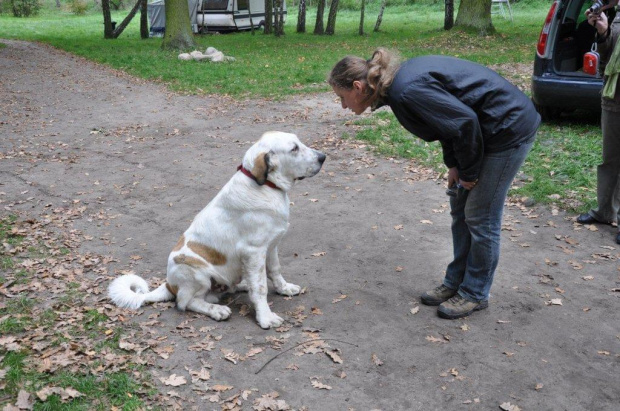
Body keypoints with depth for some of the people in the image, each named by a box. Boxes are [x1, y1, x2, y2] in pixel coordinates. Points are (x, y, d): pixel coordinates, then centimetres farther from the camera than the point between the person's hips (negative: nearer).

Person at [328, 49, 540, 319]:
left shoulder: (406, 91, -27)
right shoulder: (399, 82, 2)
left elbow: (464, 122, -25)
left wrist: (468, 172, -12)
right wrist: (454, 165, 6)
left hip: (510, 129, -9)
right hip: (490, 127, 10)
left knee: (480, 216, 1)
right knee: (460, 208, 14)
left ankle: (475, 294, 17)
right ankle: (455, 283, 27)